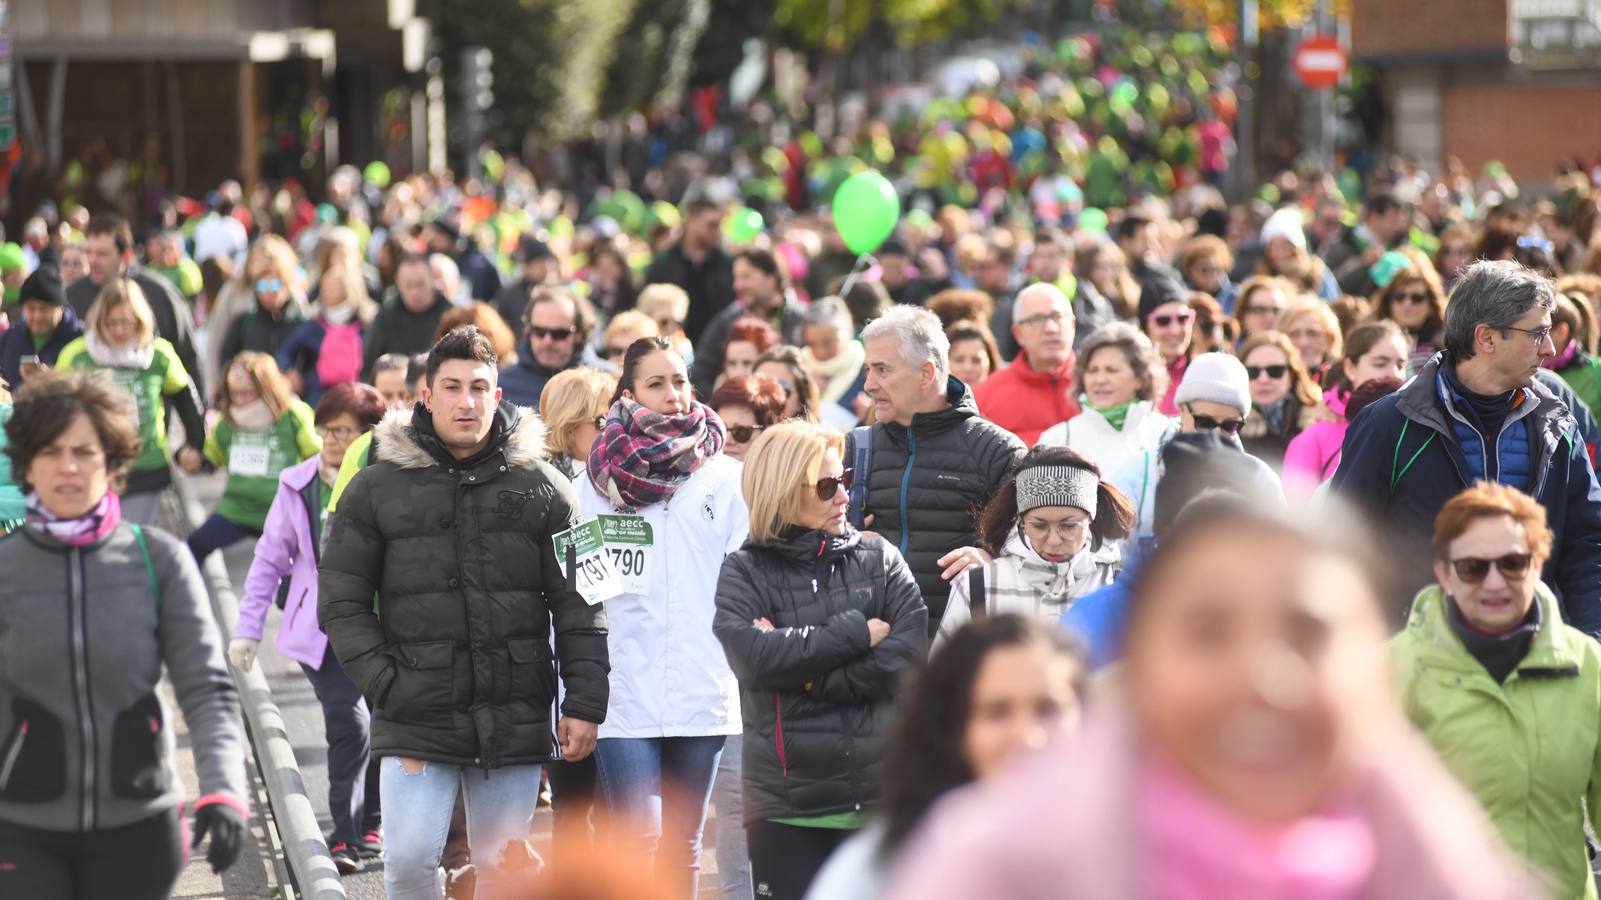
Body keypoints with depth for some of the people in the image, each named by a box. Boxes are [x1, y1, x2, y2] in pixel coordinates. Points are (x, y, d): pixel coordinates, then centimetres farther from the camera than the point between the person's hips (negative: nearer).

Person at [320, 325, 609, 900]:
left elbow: (578, 605, 6)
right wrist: (382, 682, -7)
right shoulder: (378, 488, 4)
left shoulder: (541, 487, 6)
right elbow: (341, 602, 5)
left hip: (515, 719, 1)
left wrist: (584, 704, -1)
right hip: (416, 718, -1)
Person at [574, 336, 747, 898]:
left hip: (702, 692, 2)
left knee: (682, 846, 10)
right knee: (637, 842, -10)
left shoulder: (725, 479, 7)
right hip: (623, 689, -2)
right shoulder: (600, 479, 5)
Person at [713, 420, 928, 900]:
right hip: (786, 806, -1)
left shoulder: (879, 558, 8)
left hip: (881, 794, 1)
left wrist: (802, 668, -13)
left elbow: (909, 649, -7)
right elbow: (753, 655, -15)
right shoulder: (745, 572, 4)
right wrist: (856, 633, -11)